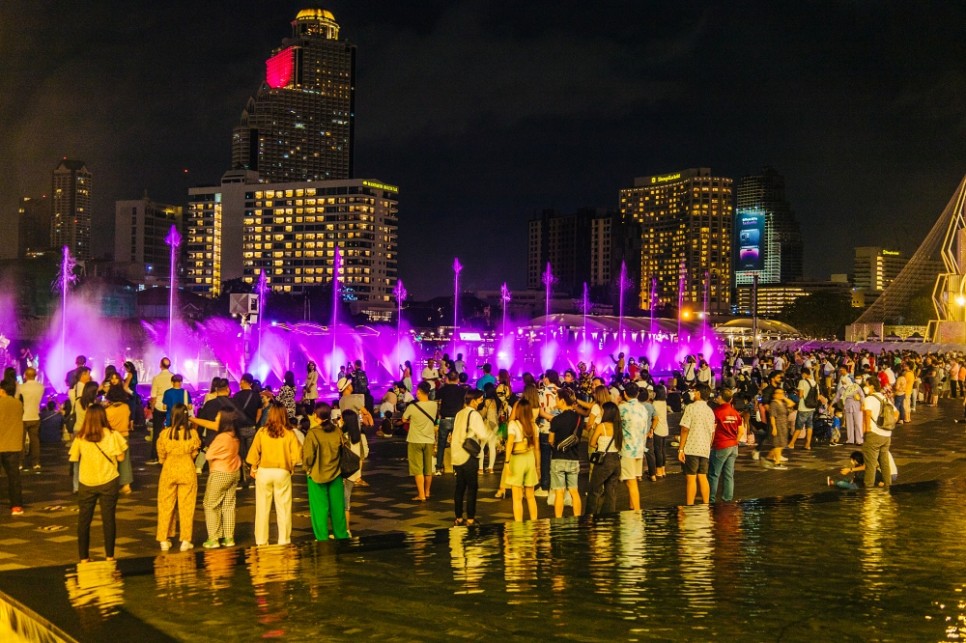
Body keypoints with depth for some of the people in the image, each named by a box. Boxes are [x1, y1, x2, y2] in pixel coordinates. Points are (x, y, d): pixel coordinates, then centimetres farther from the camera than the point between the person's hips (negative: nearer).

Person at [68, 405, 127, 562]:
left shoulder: (80, 438, -6)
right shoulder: (112, 435, -8)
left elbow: (74, 458, -2)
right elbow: (120, 457, -5)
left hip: (87, 484, 1)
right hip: (108, 482, 0)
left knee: (83, 520, 11)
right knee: (108, 519, 7)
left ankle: (84, 558, 13)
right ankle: (109, 556, 9)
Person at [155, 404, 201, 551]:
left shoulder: (165, 433, -13)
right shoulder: (192, 433, -13)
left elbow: (161, 455, -2)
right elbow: (194, 453, 0)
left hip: (169, 471, 0)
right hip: (187, 471, 0)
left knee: (166, 505, 12)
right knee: (187, 506, 8)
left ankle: (164, 540, 17)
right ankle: (186, 541, 11)